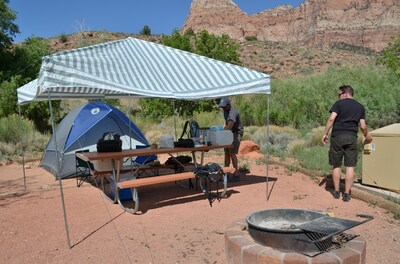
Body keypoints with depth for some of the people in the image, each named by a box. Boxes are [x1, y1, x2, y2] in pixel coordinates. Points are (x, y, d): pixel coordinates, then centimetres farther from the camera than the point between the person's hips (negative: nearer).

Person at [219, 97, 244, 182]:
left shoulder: (233, 112, -22)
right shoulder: (225, 111, 10)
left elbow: (229, 126, -33)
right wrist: (223, 129, 6)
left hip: (236, 133, -9)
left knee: (232, 153, -13)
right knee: (227, 152, 7)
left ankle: (236, 174, -7)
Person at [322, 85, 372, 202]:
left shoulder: (339, 103, 2)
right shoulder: (360, 107, 12)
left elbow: (331, 118, -11)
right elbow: (363, 126, 8)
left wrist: (325, 133, -6)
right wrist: (367, 136, 26)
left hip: (337, 136, -2)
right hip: (352, 137, 2)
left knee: (336, 165, 8)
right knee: (350, 166, 5)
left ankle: (336, 192, 17)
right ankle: (346, 194, 7)